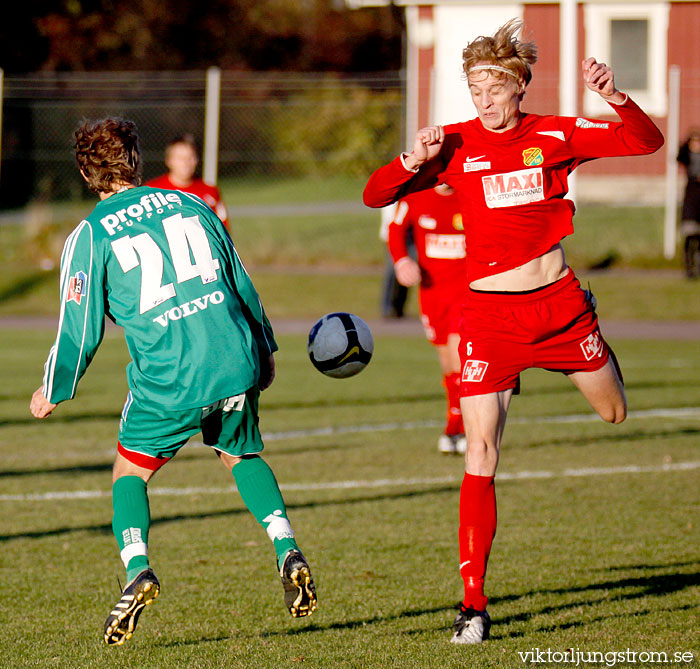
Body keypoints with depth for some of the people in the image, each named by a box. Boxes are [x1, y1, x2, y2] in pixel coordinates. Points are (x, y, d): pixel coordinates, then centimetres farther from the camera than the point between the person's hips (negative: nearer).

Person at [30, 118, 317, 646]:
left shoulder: (90, 236, 1)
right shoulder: (191, 206, 12)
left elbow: (80, 328, 3)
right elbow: (243, 285, 18)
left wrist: (53, 391, 18)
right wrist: (265, 350, 31)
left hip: (167, 381, -3)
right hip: (236, 366, 3)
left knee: (129, 472, 15)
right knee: (242, 456, 26)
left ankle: (137, 569, -9)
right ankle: (288, 551, 6)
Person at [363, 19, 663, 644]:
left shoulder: (554, 136, -2)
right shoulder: (456, 145, -4)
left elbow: (646, 141, -2)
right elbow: (375, 196, -6)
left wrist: (615, 98, -21)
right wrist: (413, 162, -25)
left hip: (558, 303, 2)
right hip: (490, 312, -2)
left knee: (617, 413, 22)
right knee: (481, 457, -13)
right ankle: (474, 604, -10)